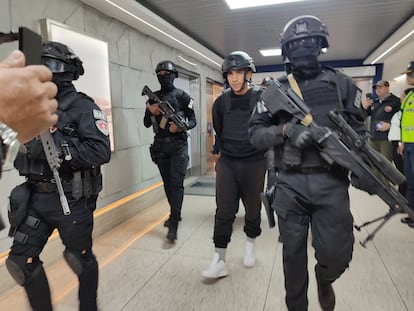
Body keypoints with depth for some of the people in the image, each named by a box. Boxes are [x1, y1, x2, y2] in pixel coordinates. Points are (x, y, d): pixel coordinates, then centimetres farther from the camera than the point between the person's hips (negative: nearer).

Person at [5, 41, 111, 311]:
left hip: (72, 200, -6)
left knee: (81, 258, 13)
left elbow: (101, 152, -24)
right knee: (21, 261, 10)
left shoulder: (83, 108, -13)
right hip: (35, 198, 6)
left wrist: (57, 148, -26)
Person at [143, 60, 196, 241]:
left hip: (178, 145, -4)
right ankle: (175, 214, 29)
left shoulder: (182, 96, -1)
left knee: (176, 183, -9)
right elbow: (146, 124, 11)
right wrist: (151, 112, -9)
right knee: (167, 183, 12)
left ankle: (174, 223, -7)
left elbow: (193, 121, -1)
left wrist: (181, 127, -21)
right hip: (160, 146, 5)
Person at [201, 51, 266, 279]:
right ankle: (219, 261, 8)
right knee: (224, 212, 0)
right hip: (227, 163, 2)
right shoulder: (221, 102, 3)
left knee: (252, 208, 13)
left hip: (254, 163, -1)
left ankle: (250, 245, 38)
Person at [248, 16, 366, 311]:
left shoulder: (342, 83, 7)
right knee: (293, 253, 11)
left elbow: (359, 130, 8)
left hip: (331, 182, 0)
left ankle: (324, 279, 39)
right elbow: (255, 132, 2)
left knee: (336, 254, 1)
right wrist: (284, 130, -17)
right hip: (290, 184, 0)